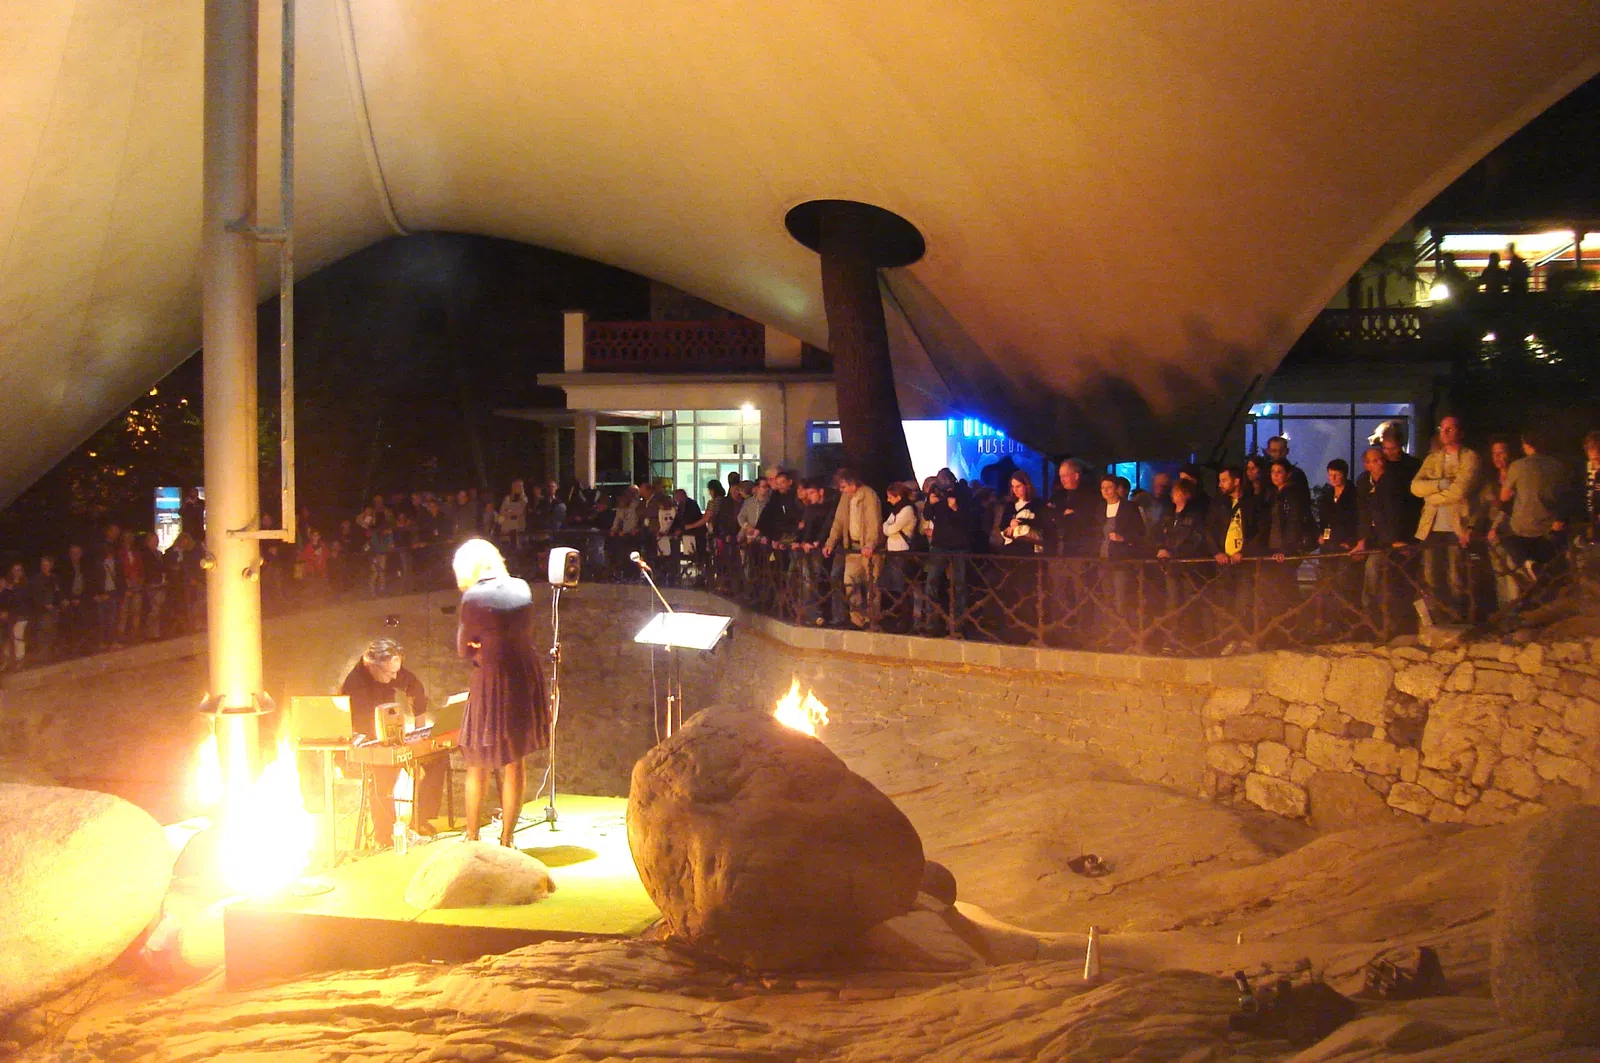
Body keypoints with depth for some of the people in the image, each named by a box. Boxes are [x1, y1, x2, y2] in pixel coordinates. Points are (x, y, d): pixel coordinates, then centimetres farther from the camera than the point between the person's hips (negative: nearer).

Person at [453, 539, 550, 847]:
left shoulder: (474, 597, -11)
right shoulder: (522, 588, 4)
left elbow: (463, 648, -4)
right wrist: (490, 645, 5)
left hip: (491, 682, -5)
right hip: (526, 679, 5)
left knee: (477, 767, 11)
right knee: (514, 765, 13)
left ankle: (472, 839, 19)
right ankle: (506, 839, 19)